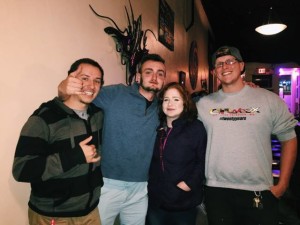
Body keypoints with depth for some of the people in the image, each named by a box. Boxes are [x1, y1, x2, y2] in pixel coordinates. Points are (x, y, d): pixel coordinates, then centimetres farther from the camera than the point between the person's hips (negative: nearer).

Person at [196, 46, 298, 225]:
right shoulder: (204, 104, 2)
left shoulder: (269, 99, -1)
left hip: (260, 192, -1)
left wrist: (283, 184, -1)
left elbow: (289, 139, 4)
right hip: (216, 191, 1)